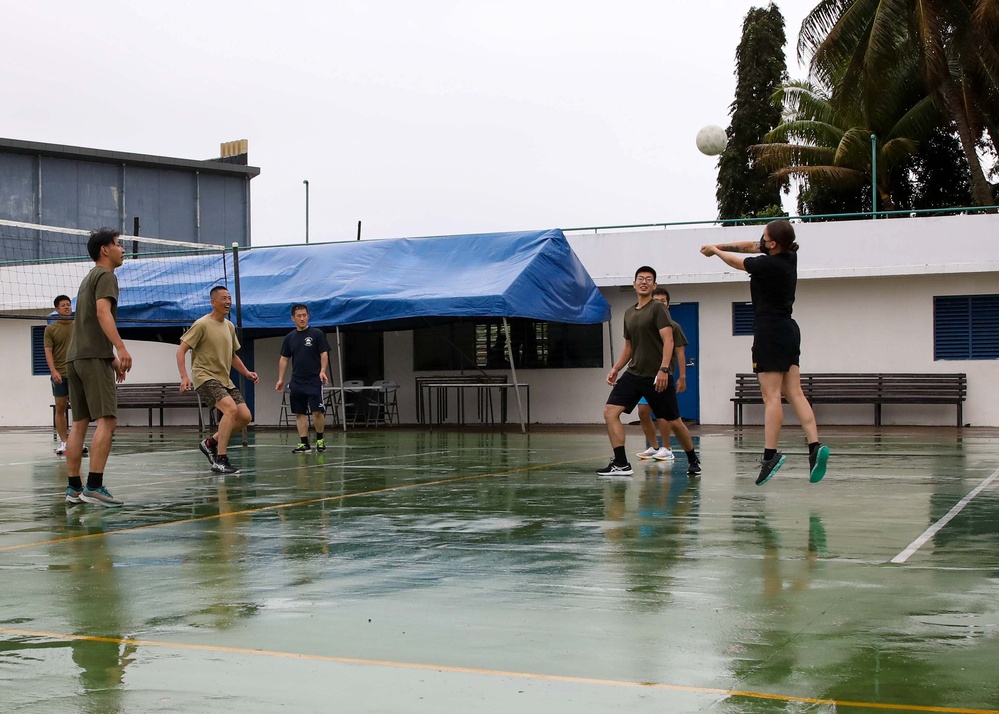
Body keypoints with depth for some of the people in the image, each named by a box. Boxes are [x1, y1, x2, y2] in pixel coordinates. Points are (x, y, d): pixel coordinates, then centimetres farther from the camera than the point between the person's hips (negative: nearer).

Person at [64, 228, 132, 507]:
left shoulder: (89, 278, 25)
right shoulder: (106, 276, -3)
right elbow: (103, 312, -19)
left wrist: (111, 358, 27)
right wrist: (121, 349, -28)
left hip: (74, 357, 9)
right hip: (94, 357, -9)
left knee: (79, 423, 7)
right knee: (107, 419, -13)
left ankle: (74, 487, 6)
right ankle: (94, 486, -21)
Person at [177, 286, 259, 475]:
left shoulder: (229, 326, 13)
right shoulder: (202, 324, -10)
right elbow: (181, 350, -11)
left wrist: (246, 373, 12)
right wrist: (184, 376, -23)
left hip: (224, 379, 8)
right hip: (205, 376, -8)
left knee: (245, 416, -3)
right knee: (231, 408, -28)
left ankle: (211, 442, 17)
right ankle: (220, 460, -22)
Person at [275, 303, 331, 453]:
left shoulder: (317, 334, -1)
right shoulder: (289, 337, 10)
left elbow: (324, 354, -4)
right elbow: (284, 359, 14)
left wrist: (322, 371, -18)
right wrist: (280, 379, 8)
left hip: (314, 381, -4)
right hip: (296, 382, 4)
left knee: (317, 411, -9)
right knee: (299, 413, 3)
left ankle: (320, 440, 9)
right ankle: (304, 443, 8)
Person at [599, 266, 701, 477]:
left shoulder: (658, 308, -6)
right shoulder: (629, 313, 14)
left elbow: (668, 341, -15)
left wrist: (663, 369, -26)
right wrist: (615, 369, 10)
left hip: (657, 377, -6)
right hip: (633, 374, 6)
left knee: (674, 422, 4)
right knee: (610, 411, -12)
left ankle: (693, 460, 27)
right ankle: (621, 464, -13)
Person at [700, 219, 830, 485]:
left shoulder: (768, 264, -18)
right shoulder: (789, 256, 6)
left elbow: (736, 261, 0)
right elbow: (750, 246, 20)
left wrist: (716, 251, 20)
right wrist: (719, 246, 19)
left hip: (770, 333, -9)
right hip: (788, 331, 9)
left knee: (772, 396, -10)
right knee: (794, 393, 3)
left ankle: (770, 454, -12)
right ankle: (815, 446, -8)